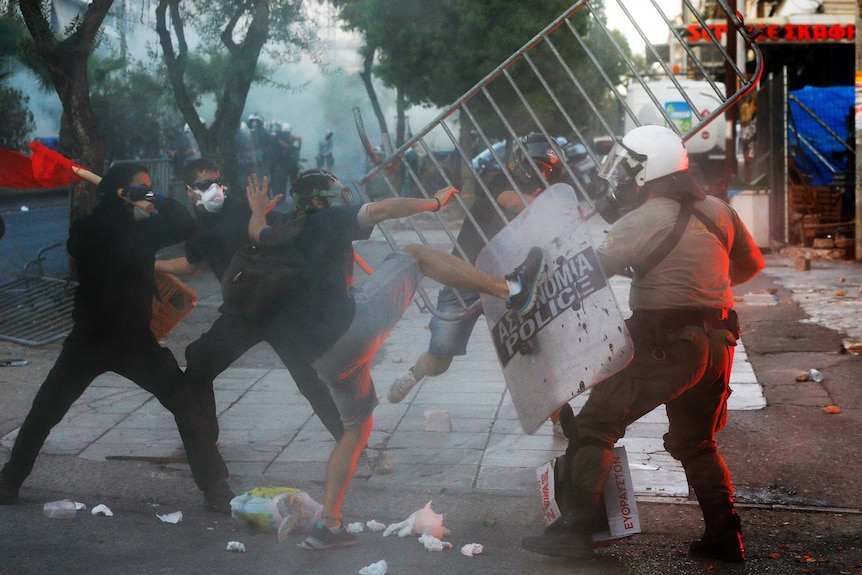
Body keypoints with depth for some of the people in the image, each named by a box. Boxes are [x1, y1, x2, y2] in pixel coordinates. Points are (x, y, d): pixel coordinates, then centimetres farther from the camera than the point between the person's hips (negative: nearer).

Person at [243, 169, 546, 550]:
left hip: (324, 358, 7)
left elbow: (257, 230, 44)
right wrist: (435, 202, 6)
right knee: (415, 255, 5)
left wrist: (258, 209, 65)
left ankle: (328, 524, 16)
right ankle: (511, 289, -5)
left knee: (357, 426, 23)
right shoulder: (328, 221, 4)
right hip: (352, 326, -7)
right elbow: (382, 209, -5)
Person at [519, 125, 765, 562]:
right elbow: (750, 263, 22)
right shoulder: (716, 210, 8)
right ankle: (725, 537, 24)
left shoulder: (644, 219, -13)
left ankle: (574, 529, -6)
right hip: (717, 343, 8)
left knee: (593, 426, -2)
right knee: (695, 443, 23)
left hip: (667, 347, -8)